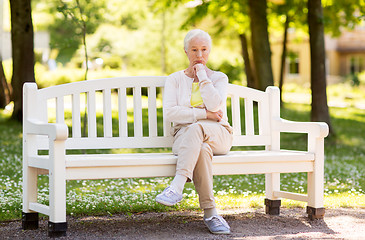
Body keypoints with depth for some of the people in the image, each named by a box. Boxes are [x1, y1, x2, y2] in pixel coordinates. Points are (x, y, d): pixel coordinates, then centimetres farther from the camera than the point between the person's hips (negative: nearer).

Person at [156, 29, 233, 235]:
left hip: (218, 135, 0)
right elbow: (170, 112, -4)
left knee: (196, 128, -38)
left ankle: (177, 187, -52)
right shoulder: (175, 79, 14)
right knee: (202, 150, -38)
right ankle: (210, 213, -45)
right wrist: (205, 114, -11)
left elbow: (214, 105, -9)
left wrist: (202, 75, -3)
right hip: (184, 135, 1)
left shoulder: (219, 78, 13)